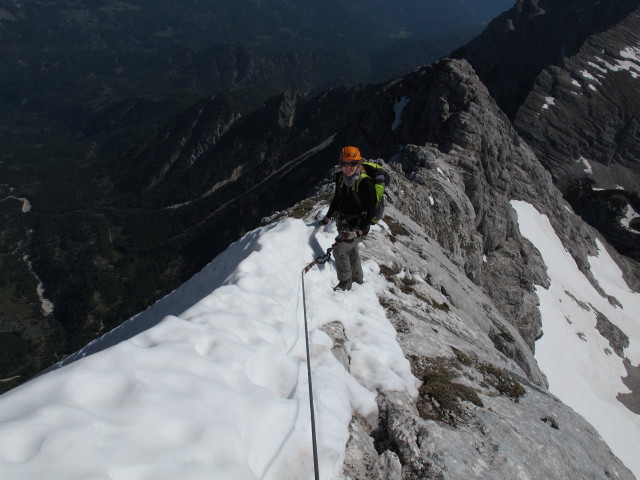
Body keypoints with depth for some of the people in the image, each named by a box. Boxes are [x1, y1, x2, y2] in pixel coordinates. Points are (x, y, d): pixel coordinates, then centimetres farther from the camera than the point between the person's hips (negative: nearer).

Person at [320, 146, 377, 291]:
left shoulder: (365, 183, -25)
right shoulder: (340, 177, -5)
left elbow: (371, 211, -20)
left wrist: (359, 231, -22)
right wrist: (327, 217, 17)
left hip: (358, 226, -7)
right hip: (343, 224, 7)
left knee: (339, 250, -13)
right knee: (351, 251, 22)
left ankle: (345, 282, 6)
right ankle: (358, 278, 44)